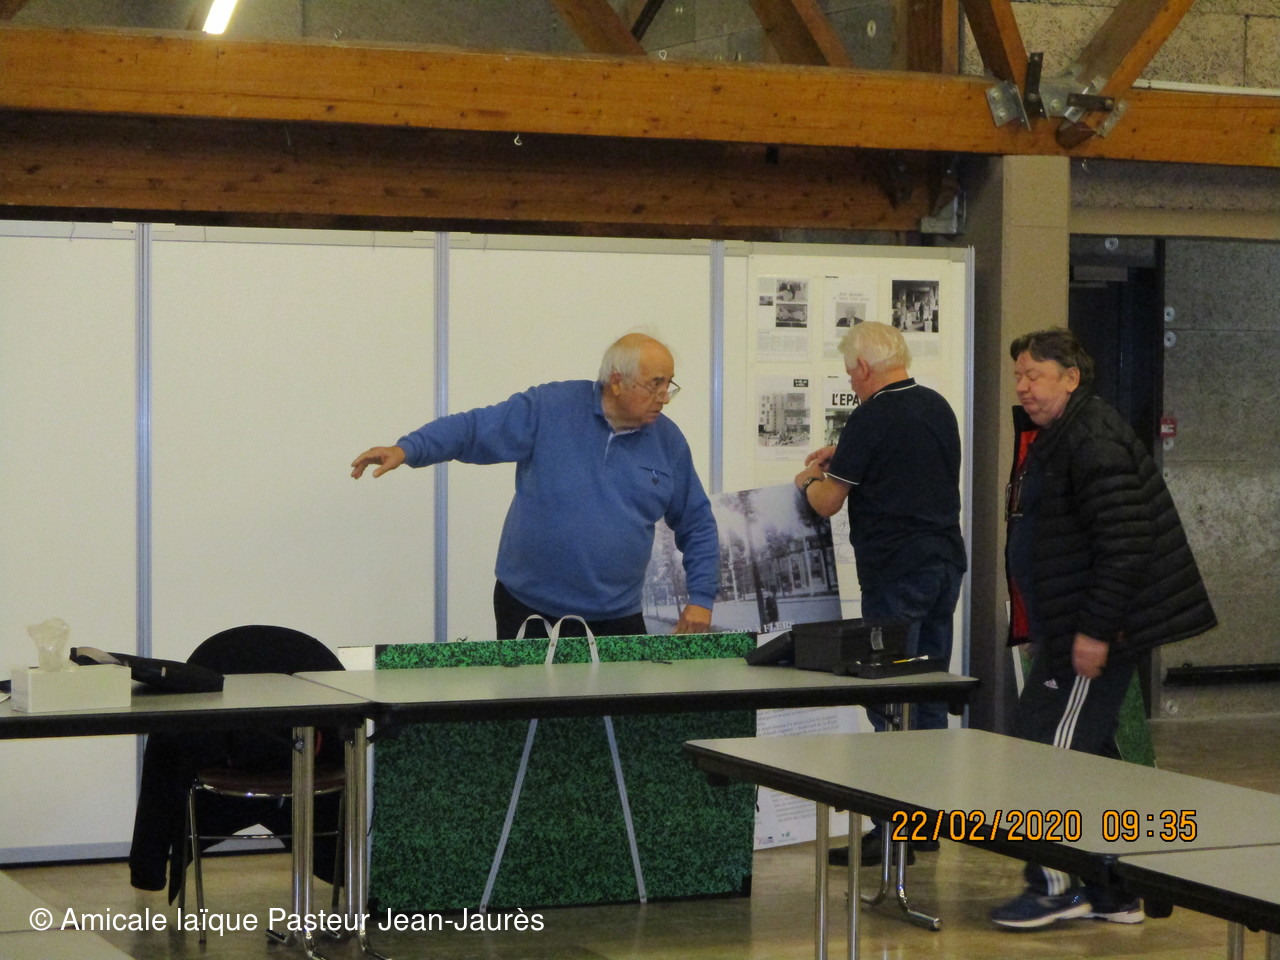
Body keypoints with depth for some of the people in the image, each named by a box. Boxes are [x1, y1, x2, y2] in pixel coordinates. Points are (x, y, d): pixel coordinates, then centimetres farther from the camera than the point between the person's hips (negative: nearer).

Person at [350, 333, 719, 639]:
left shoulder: (668, 442, 5)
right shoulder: (548, 409, -6)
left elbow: (697, 525, 13)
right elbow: (472, 428, -9)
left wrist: (701, 599, 4)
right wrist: (406, 450, -25)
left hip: (616, 621, 2)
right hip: (528, 612, -2)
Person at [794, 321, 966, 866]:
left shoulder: (872, 418, -12)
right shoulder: (938, 408, 12)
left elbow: (828, 503, -7)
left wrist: (809, 479, 15)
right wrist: (843, 459, 28)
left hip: (897, 571, -8)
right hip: (946, 564, 8)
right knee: (930, 697, 13)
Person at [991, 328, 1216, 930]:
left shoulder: (1094, 445, -18)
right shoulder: (1045, 438, 15)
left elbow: (1124, 546, -24)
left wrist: (1095, 631, -24)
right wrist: (1039, 628, 23)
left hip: (1092, 631, -11)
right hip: (1062, 629, 11)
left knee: (1048, 747, -7)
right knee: (1087, 751, 15)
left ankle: (1056, 887, 1)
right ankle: (1113, 892, 22)